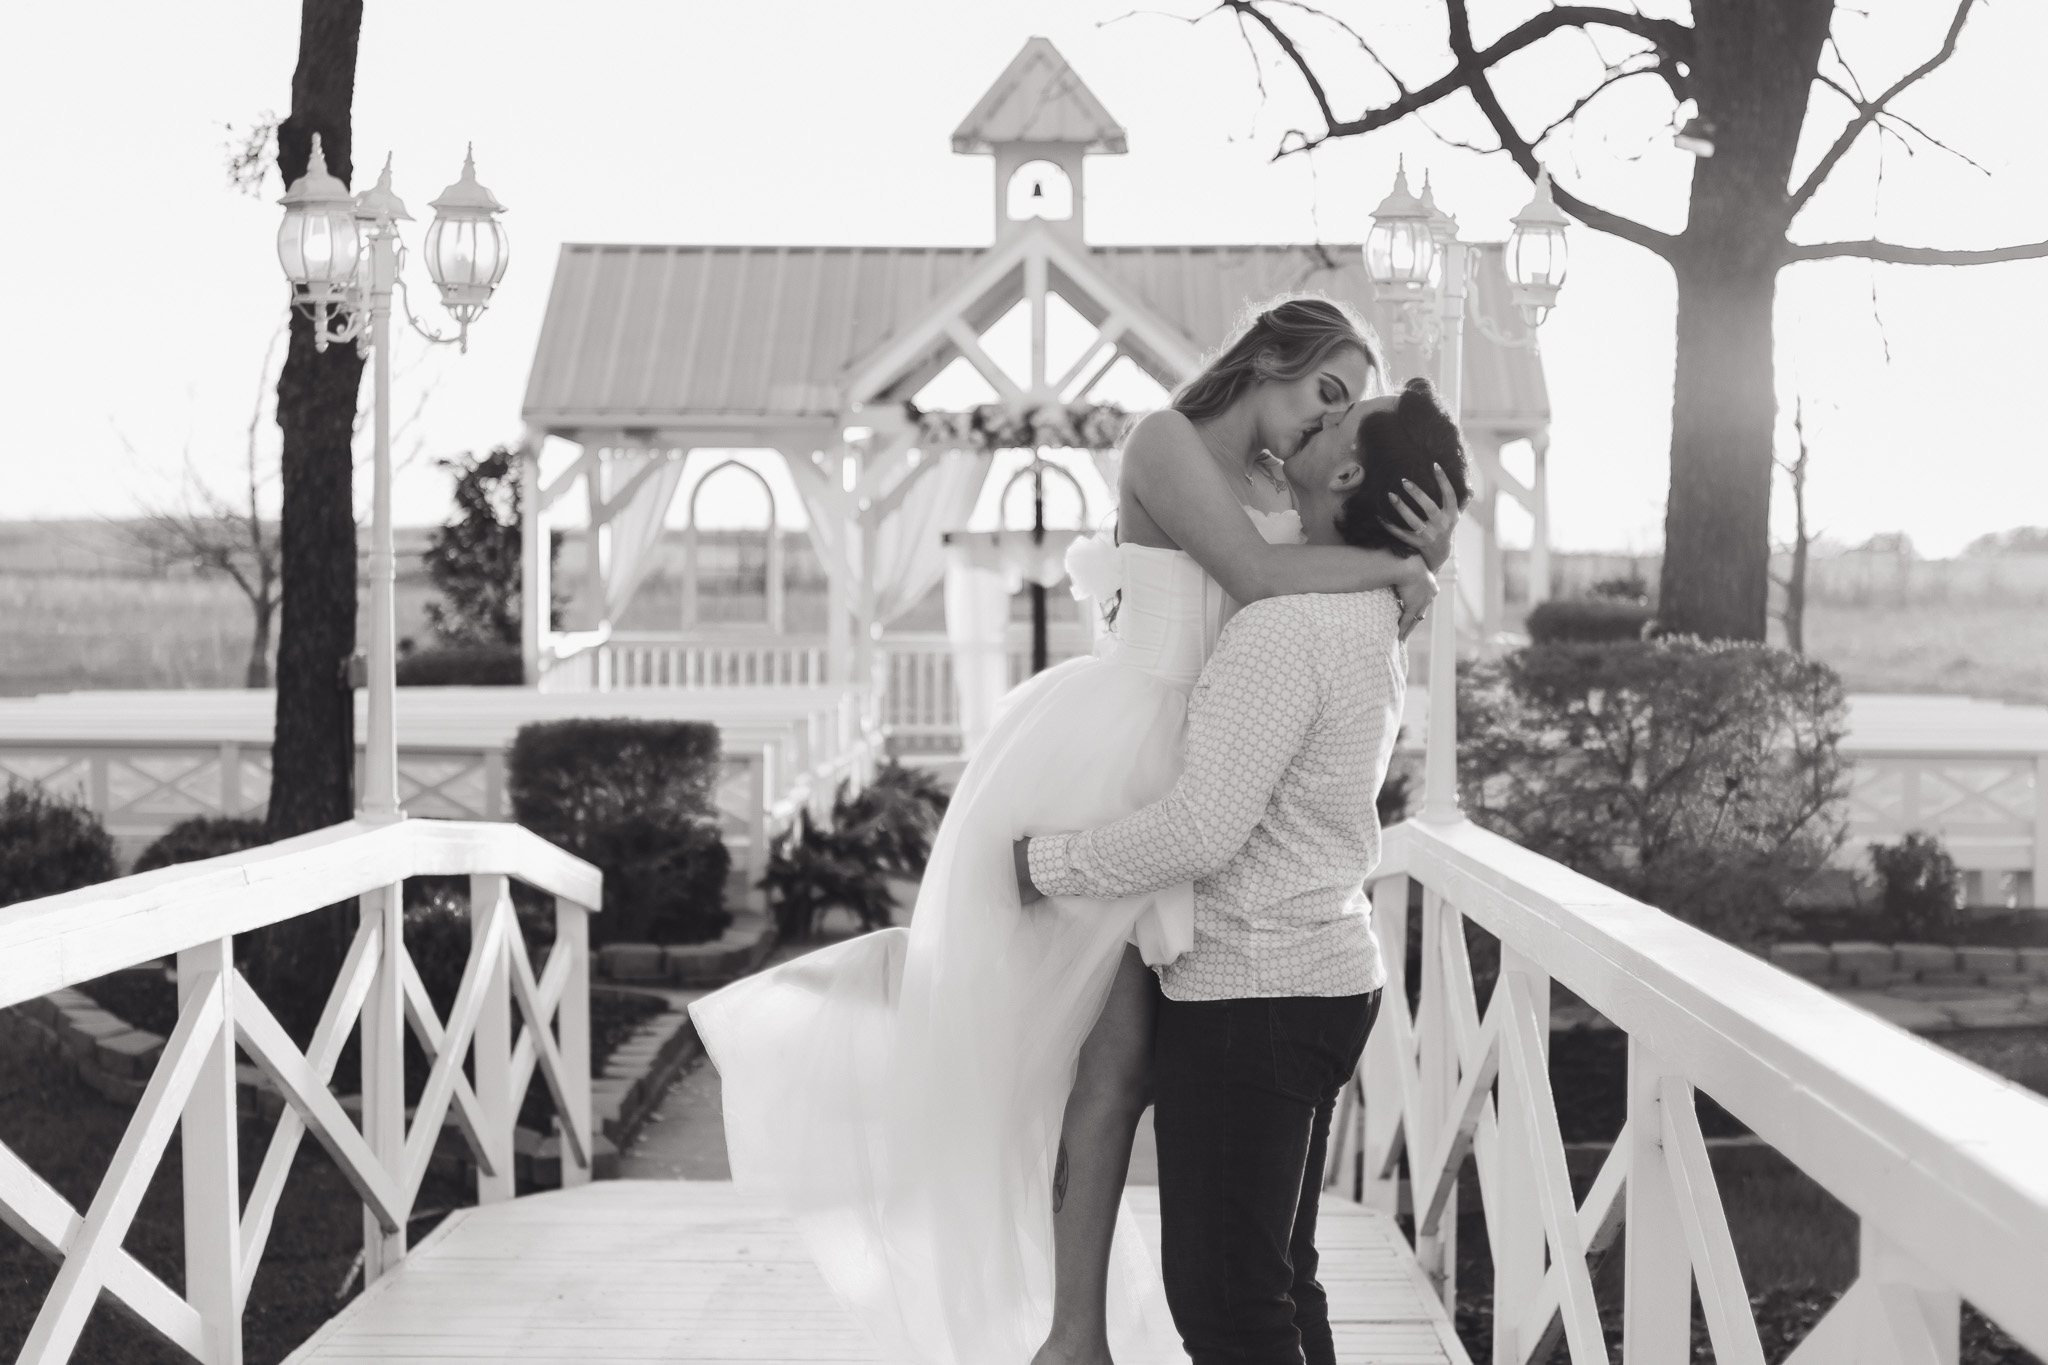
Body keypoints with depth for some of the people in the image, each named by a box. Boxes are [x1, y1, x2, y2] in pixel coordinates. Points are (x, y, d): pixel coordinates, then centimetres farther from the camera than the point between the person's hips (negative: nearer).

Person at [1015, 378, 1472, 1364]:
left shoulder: (1287, 625, -20)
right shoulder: (1373, 620, 9)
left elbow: (1203, 829, -24)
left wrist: (1050, 864, -13)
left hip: (1249, 992, -10)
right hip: (1322, 974, 10)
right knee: (1276, 1278, 17)